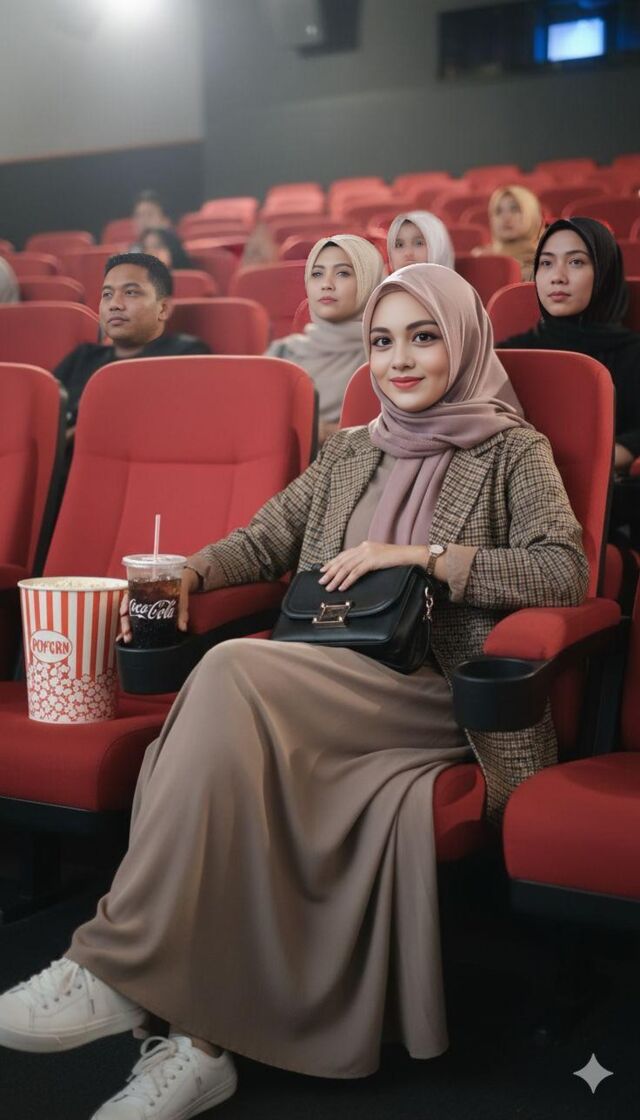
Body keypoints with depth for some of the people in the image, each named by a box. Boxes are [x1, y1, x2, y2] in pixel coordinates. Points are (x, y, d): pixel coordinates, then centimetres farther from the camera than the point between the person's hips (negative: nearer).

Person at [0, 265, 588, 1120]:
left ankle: (116, 965, -28)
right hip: (323, 694, 5)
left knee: (233, 672, -31)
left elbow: (565, 569, -5)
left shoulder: (511, 451, 9)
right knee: (228, 733, -31)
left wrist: (420, 554, -12)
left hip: (436, 696, -5)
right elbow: (267, 540, 22)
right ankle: (199, 1042, -28)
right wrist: (192, 571, 1)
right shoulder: (351, 451, 24)